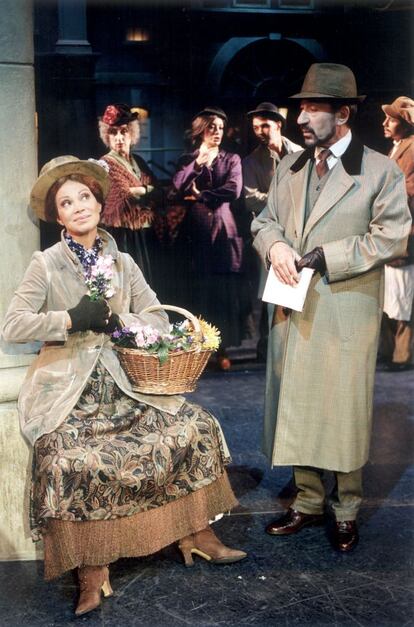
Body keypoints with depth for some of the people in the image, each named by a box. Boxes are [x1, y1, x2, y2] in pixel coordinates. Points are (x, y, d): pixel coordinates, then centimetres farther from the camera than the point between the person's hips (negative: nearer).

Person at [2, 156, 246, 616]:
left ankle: (197, 534, 6)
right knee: (71, 461, -30)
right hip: (68, 391, -4)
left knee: (194, 426, -8)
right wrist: (72, 319, -17)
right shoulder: (45, 265, 0)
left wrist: (114, 321, -12)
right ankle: (91, 571, -13)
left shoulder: (122, 263, 10)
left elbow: (158, 320, 5)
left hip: (122, 384, 4)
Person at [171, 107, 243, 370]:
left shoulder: (231, 159, 11)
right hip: (197, 232, 0)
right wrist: (198, 160, -12)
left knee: (226, 291, -3)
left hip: (225, 231, 0)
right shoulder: (187, 161, 13)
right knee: (200, 292, -3)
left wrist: (200, 196, -5)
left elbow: (233, 189, -6)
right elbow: (178, 188, -5)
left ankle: (223, 349, 4)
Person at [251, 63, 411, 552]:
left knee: (344, 412, 4)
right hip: (293, 309, 5)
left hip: (346, 313, -5)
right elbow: (265, 219, 16)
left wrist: (326, 256, -16)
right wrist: (275, 245, -8)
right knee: (296, 407, 12)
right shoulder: (290, 167, 13)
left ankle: (346, 511, 22)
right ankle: (307, 502, 28)